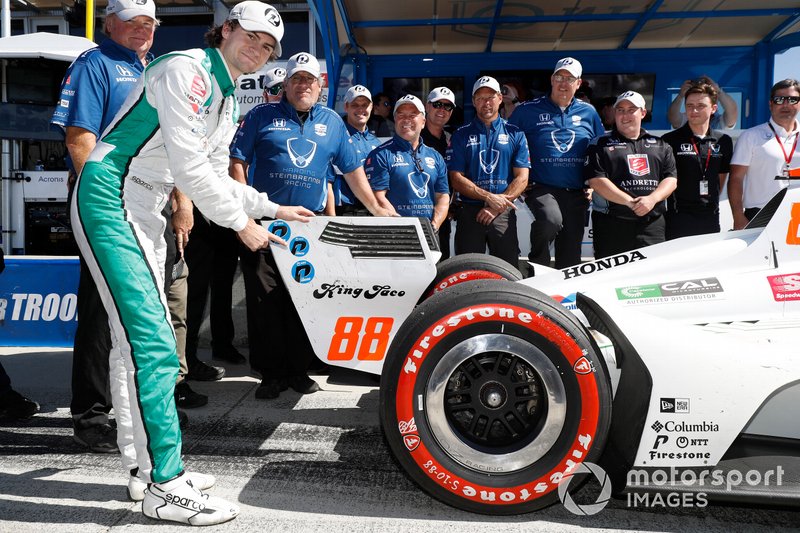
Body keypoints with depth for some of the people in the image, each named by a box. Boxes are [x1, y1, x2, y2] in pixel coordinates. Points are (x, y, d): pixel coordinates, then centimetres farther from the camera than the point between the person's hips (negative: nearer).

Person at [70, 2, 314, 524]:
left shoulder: (228, 102, 17)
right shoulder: (187, 69, -12)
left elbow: (216, 177, 21)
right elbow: (188, 166, -19)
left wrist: (272, 207, 17)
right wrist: (242, 223, -11)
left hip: (143, 211, 10)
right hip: (110, 200, -10)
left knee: (140, 341, 10)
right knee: (154, 345, -16)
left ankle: (146, 466, 20)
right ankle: (166, 487, -9)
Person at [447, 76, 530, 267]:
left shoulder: (515, 134, 9)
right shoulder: (461, 135, 8)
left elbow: (522, 178, 2)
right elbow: (456, 179, -1)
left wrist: (497, 206, -10)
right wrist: (489, 197, -12)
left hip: (504, 214, 0)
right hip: (469, 213, 0)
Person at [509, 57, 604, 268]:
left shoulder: (589, 112, 12)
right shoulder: (528, 110, 3)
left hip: (577, 193, 4)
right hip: (541, 189, -3)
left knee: (570, 254, 6)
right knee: (551, 220, -34)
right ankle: (537, 266, -10)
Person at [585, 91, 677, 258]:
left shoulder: (660, 146, 17)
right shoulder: (600, 145, 5)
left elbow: (671, 179, 9)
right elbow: (597, 181, -7)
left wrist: (652, 199, -12)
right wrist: (630, 202, -14)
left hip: (652, 224, 3)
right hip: (611, 224, -3)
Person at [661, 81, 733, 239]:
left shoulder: (723, 141, 9)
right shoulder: (670, 140, -4)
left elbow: (722, 175, 20)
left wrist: (712, 201, 17)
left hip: (710, 219, 4)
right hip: (677, 218, -4)